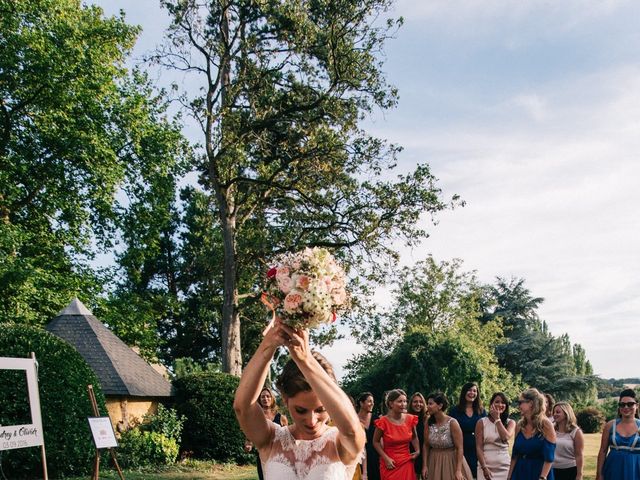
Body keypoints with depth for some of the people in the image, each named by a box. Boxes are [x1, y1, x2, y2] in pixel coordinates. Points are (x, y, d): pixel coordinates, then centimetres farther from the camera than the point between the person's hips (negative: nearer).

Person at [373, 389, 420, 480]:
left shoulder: (410, 419, -2)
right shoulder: (383, 421, -13)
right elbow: (376, 442, -2)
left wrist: (417, 451, 3)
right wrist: (386, 458, -12)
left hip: (407, 463, 3)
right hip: (390, 465, -3)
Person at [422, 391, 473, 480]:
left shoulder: (452, 423, -17)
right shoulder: (429, 422, -4)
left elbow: (460, 448, -16)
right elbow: (426, 445, 2)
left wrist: (458, 471, -20)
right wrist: (424, 465, -5)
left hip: (451, 462, -4)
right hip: (434, 463, 4)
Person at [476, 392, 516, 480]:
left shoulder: (510, 422, 6)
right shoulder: (482, 423, 2)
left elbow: (506, 437, -14)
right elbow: (479, 447, -2)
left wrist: (497, 419, -7)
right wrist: (484, 468, -12)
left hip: (504, 467, 1)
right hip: (486, 466, -1)